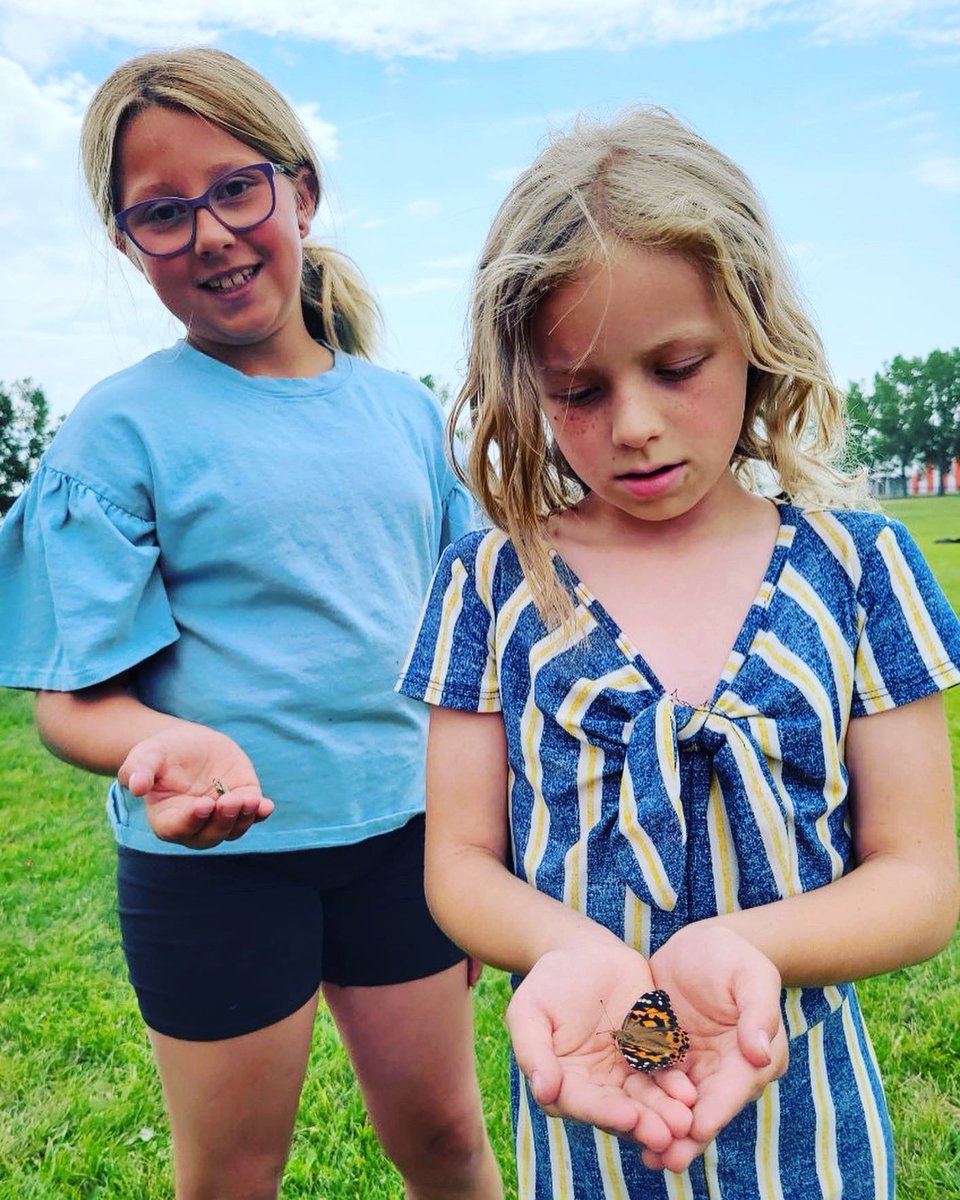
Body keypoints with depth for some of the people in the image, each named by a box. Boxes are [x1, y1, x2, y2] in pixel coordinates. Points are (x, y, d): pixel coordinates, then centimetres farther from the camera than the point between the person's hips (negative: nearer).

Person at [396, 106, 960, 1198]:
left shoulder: (851, 562, -9)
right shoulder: (490, 581, -10)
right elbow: (461, 861, -7)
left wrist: (739, 944, -26)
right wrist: (573, 947, -27)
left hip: (800, 1106, 0)